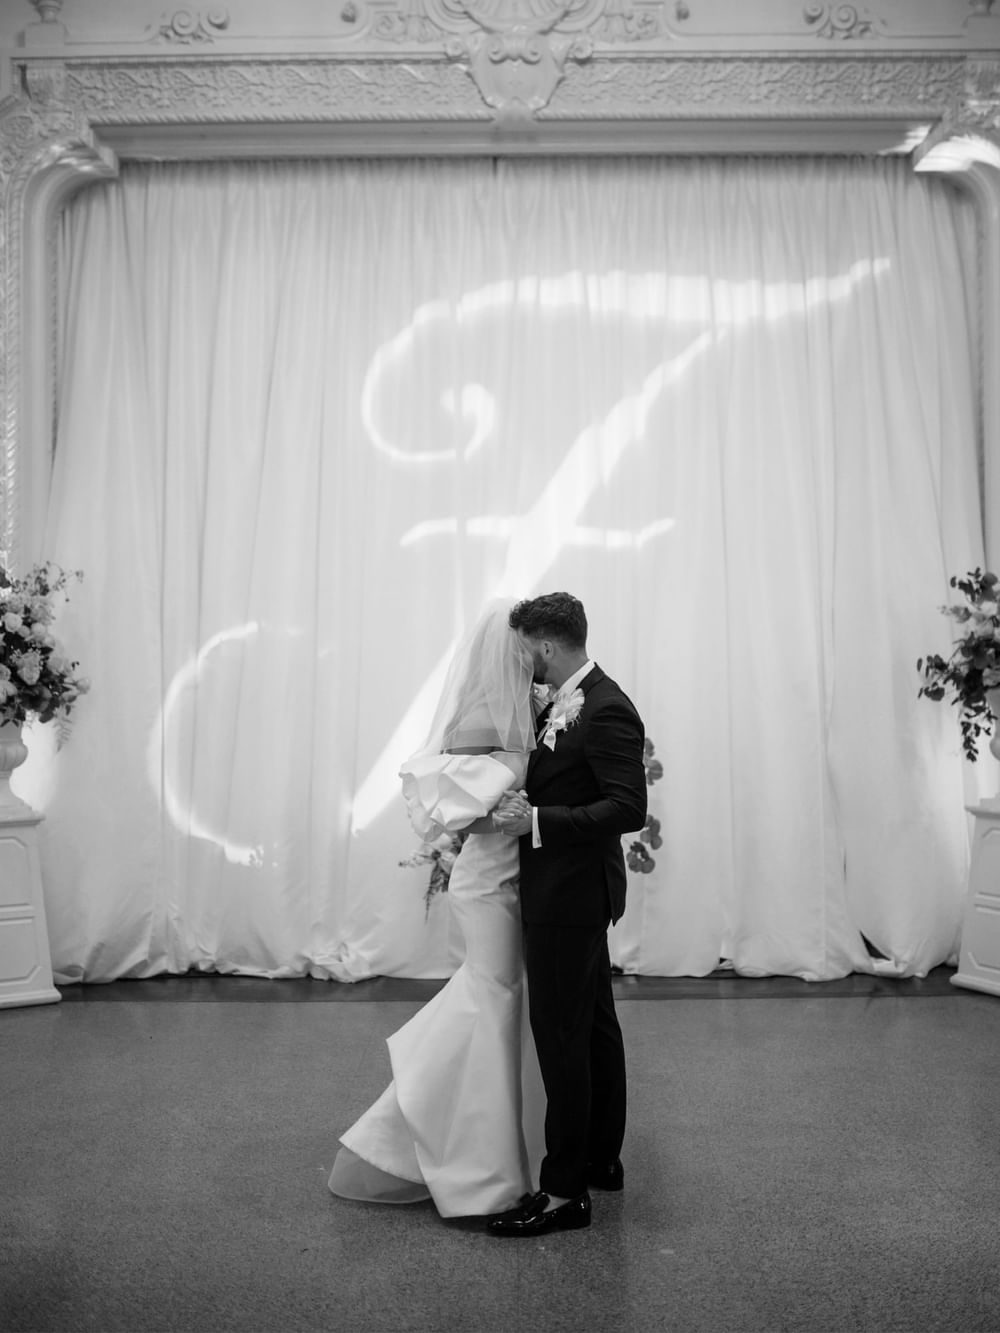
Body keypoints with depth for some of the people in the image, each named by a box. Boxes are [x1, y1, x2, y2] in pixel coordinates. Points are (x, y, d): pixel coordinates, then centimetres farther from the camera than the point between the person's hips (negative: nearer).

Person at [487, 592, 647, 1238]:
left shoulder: (608, 712, -20)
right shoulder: (564, 703, 10)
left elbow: (630, 809, -25)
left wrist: (538, 820, -27)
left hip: (571, 894, -10)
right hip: (569, 892, 10)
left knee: (560, 1033, -4)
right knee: (594, 1023, 18)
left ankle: (565, 1192, 7)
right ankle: (601, 1159, 33)